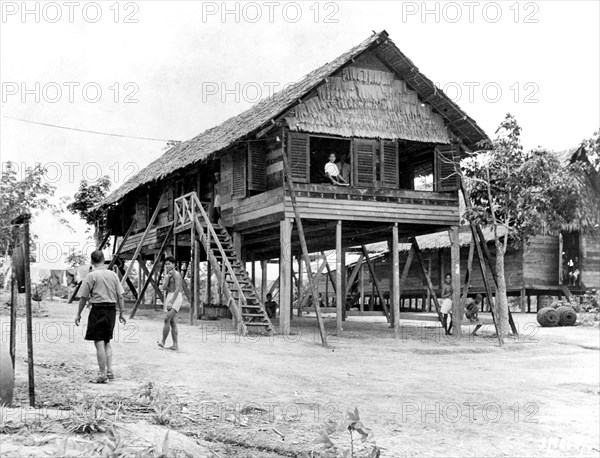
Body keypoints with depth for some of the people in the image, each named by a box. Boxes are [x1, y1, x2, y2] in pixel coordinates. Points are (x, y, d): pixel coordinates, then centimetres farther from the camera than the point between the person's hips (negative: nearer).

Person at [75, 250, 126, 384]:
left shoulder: (91, 276, -7)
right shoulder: (113, 275, 7)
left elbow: (83, 297, -5)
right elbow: (120, 296, 8)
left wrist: (79, 314, 5)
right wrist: (121, 313, 15)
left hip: (98, 309, -5)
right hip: (112, 309, 5)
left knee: (99, 343, -1)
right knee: (107, 341, 18)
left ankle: (103, 375, 1)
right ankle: (109, 371, 15)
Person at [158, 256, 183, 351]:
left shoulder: (176, 274, -8)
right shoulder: (167, 276, 20)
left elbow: (177, 289, -19)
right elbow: (164, 288, 6)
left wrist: (171, 302, -26)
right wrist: (168, 277, -7)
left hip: (176, 298, -9)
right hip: (168, 299, 9)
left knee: (167, 319, -20)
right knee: (172, 323, 4)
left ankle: (163, 342, -20)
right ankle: (175, 345, 4)